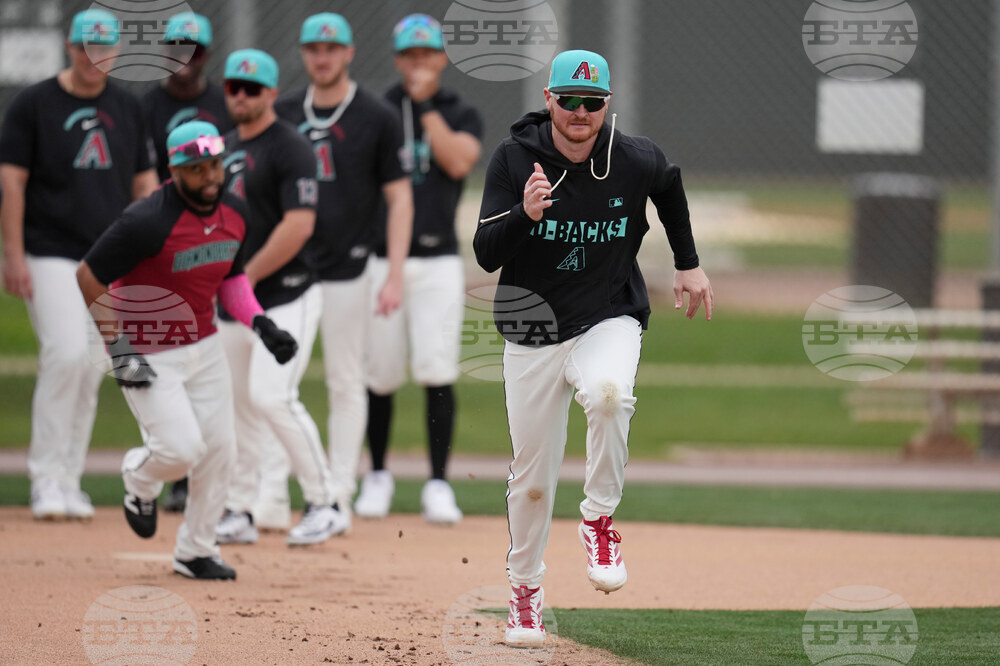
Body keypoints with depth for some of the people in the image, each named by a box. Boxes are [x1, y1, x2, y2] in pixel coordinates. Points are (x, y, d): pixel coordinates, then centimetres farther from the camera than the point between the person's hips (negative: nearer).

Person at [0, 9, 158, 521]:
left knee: (90, 369, 4)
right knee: (66, 354, -17)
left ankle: (69, 483, 13)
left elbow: (144, 183, 16)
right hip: (51, 257, -5)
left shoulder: (126, 108, 11)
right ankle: (46, 480, -10)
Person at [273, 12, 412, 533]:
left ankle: (338, 497, 9)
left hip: (346, 270, -3)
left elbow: (399, 198, -3)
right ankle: (270, 492, 5)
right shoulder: (283, 114, 8)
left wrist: (394, 275, -10)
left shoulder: (377, 118, -2)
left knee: (346, 383, 3)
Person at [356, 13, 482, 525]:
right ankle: (377, 476, 18)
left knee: (437, 372, -9)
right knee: (380, 374, 2)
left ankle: (438, 485, -5)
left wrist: (426, 106, -9)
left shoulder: (462, 116, 8)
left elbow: (458, 161, -12)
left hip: (437, 261, -1)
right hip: (380, 260, 1)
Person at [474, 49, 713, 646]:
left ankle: (601, 520, -15)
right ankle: (526, 588, 31)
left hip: (608, 321, -1)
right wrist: (526, 214, -33)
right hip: (531, 336, 1)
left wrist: (689, 264, 21)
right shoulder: (515, 158, -11)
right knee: (532, 479, 7)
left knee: (609, 394, -36)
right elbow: (486, 254, -15)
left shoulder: (636, 161, -8)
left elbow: (669, 184, 17)